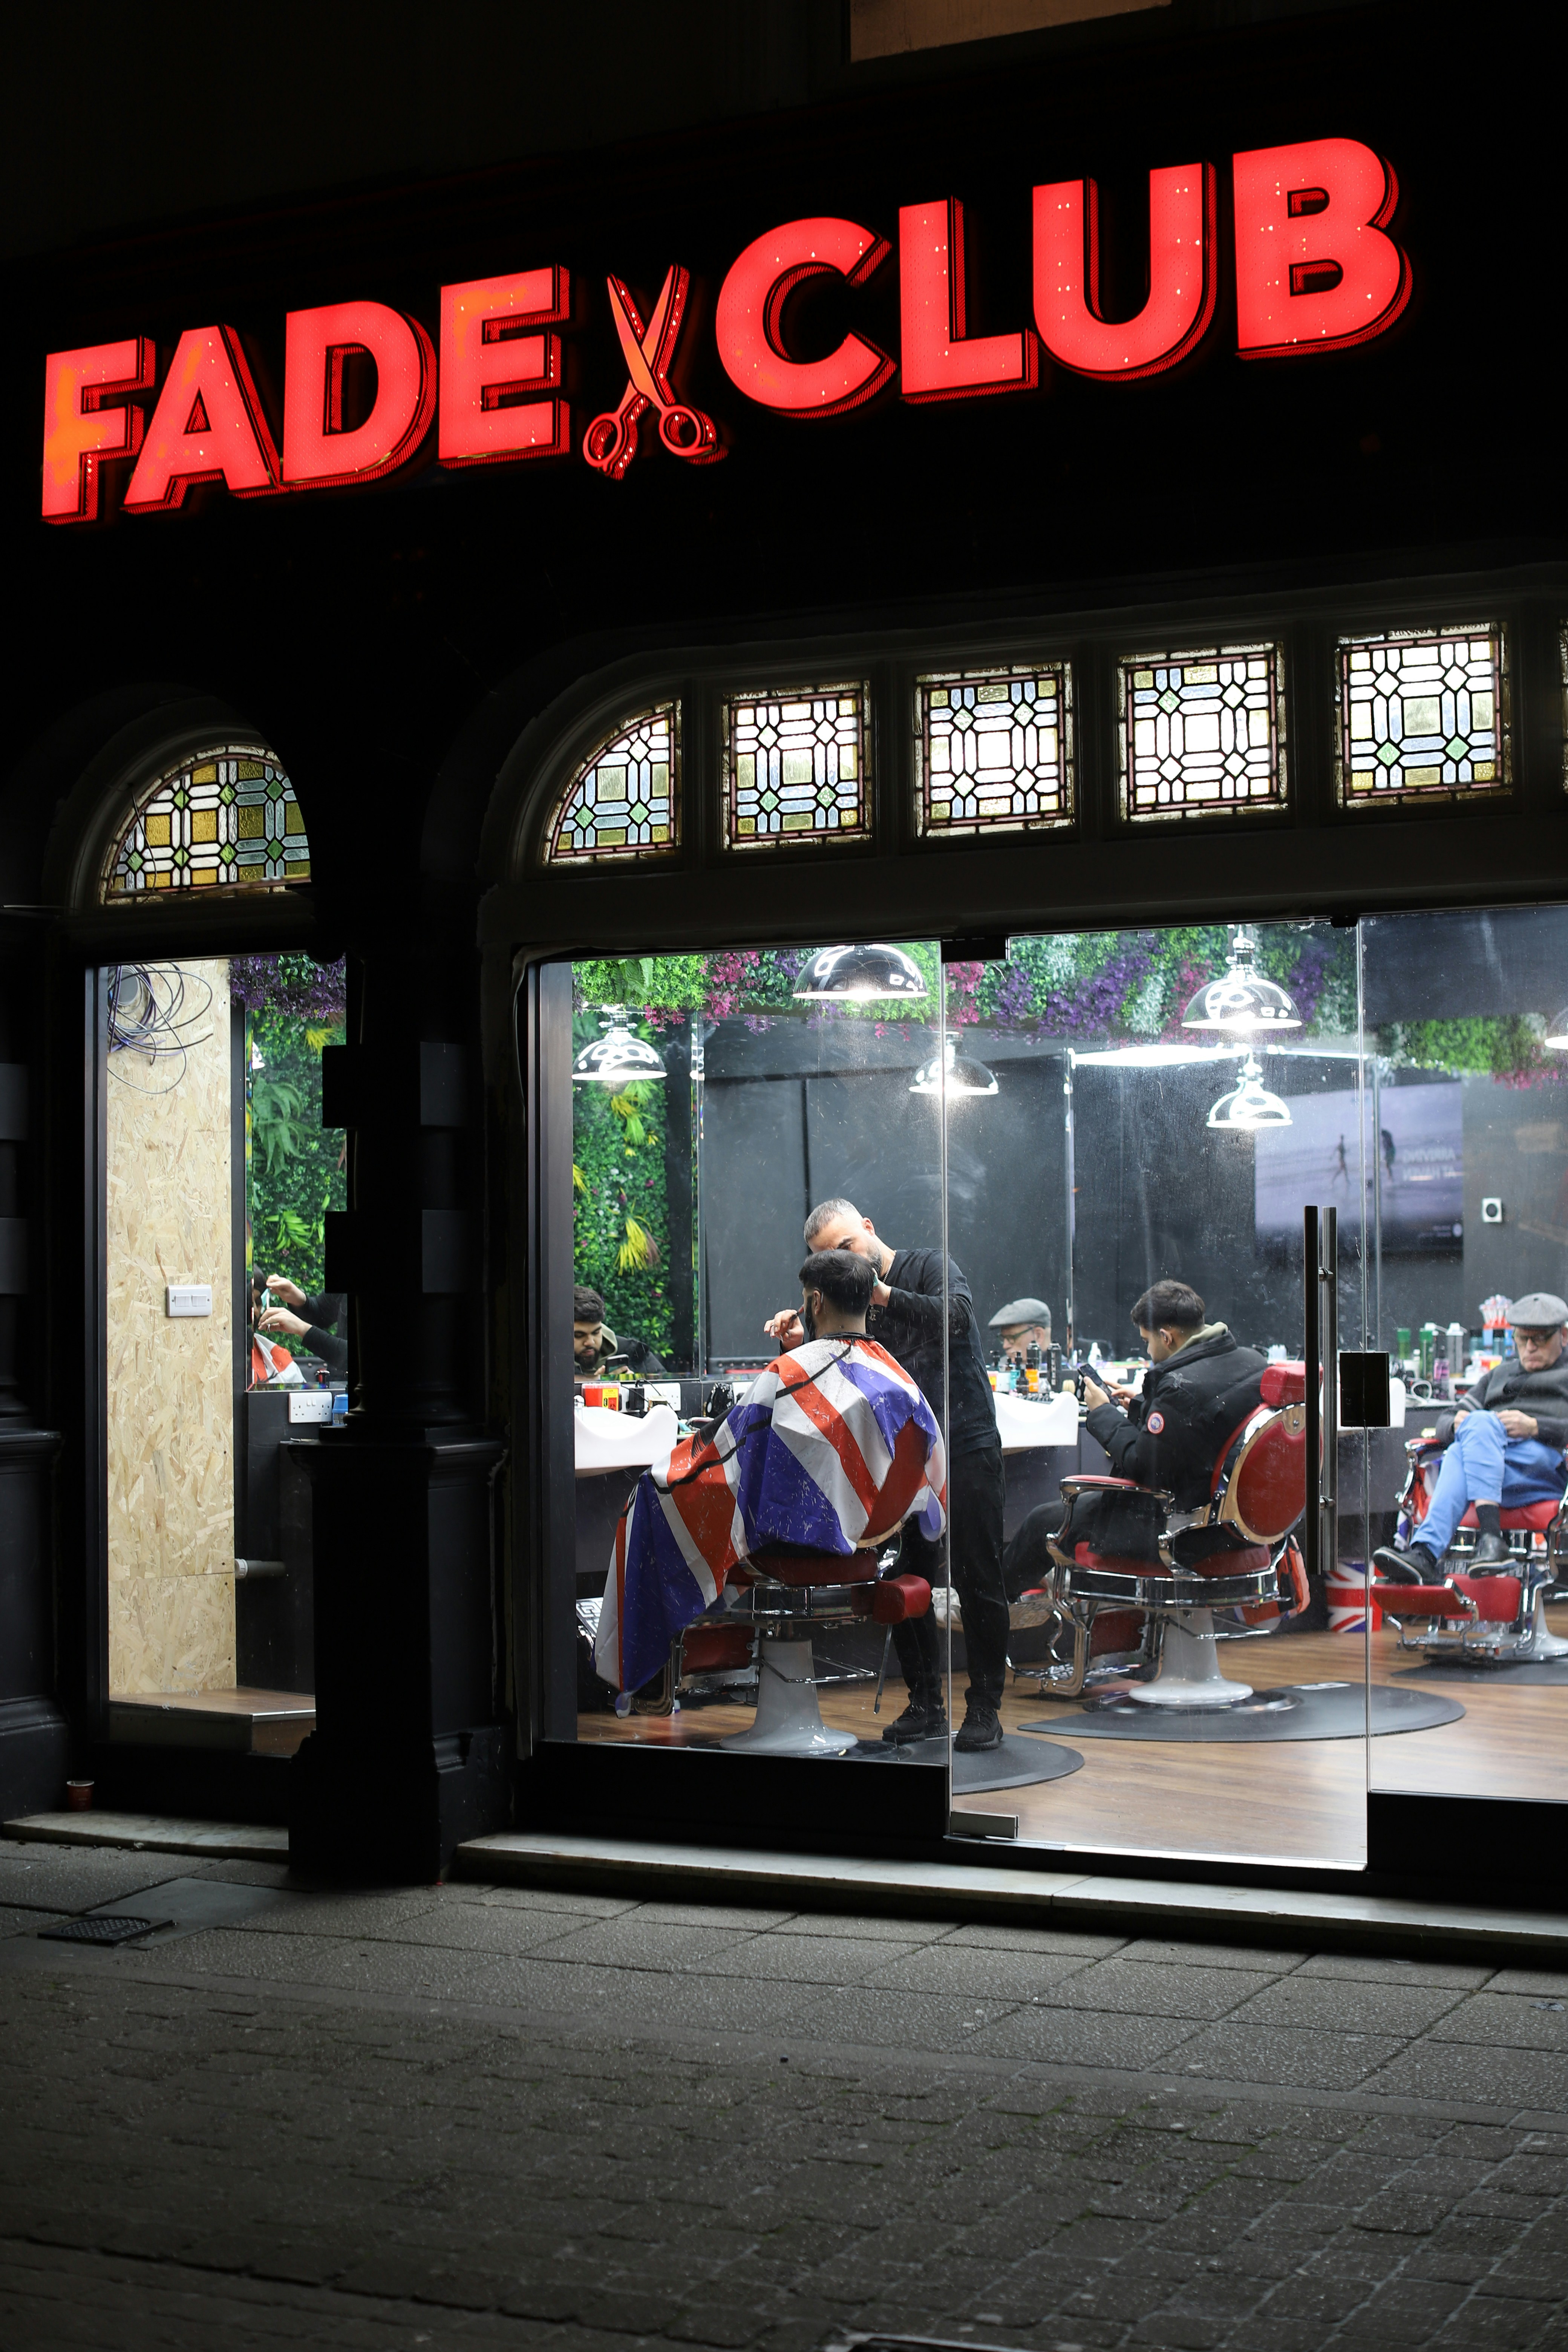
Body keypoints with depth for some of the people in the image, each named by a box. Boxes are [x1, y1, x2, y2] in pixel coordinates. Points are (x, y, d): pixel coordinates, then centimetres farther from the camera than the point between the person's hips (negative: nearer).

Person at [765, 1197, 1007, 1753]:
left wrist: (884, 1295, -28)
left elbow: (956, 1313, -23)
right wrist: (799, 1344, -7)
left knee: (978, 1582, 0)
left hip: (965, 1445, -5)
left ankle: (984, 1708, 7)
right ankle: (925, 1706, 13)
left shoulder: (930, 1266, -3)